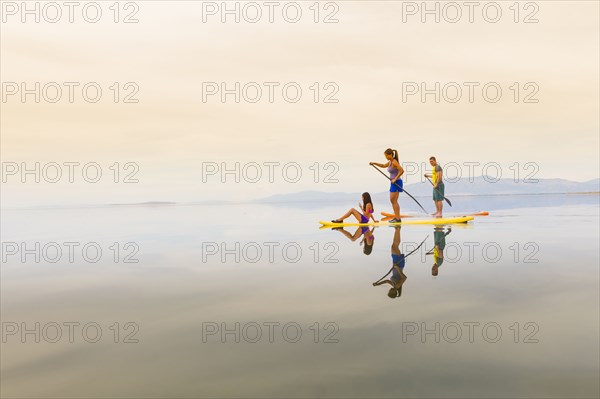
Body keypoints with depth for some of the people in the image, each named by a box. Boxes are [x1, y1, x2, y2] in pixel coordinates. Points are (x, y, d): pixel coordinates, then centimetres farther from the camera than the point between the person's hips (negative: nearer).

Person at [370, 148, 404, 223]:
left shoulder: (394, 162, -16)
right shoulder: (390, 162, 12)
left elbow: (402, 171, -25)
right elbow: (383, 166, 31)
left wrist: (395, 179, -23)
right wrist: (374, 163, 21)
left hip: (396, 183, -10)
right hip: (393, 183, 10)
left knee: (394, 201, -8)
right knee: (392, 200, 13)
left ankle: (398, 218, -5)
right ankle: (396, 217, 18)